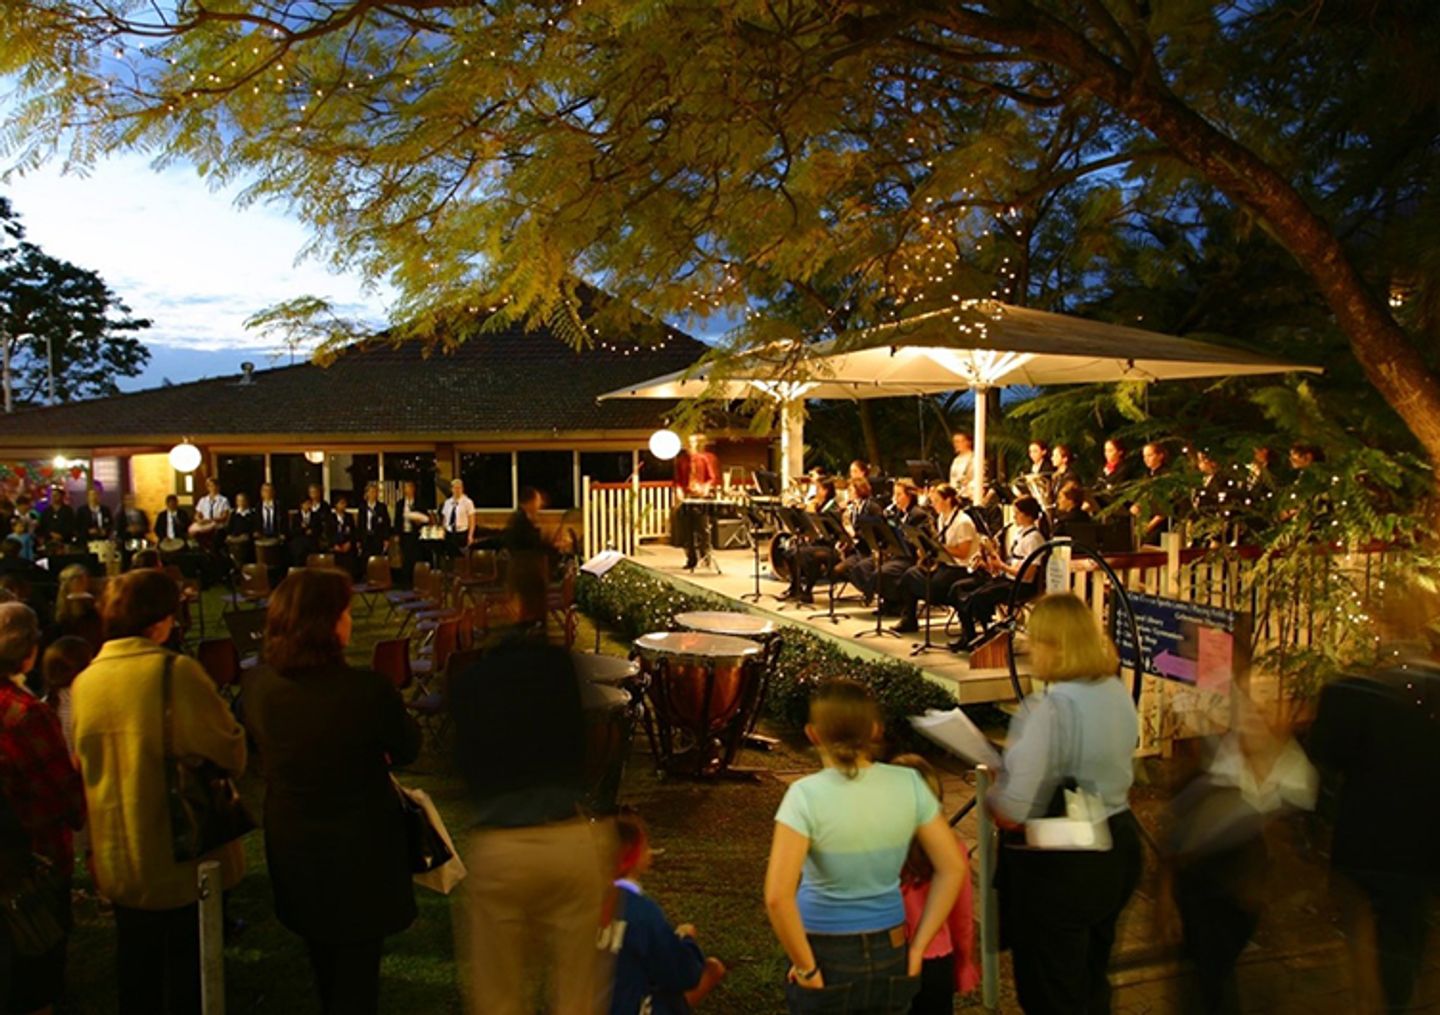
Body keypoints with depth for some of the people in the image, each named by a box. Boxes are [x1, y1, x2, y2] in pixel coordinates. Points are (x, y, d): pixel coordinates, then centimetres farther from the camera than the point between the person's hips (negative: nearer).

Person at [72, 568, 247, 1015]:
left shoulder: (84, 683, -3)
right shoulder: (176, 673, -21)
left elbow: (83, 766, 10)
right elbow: (232, 752, -16)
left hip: (118, 861, 5)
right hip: (185, 857, -5)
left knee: (137, 971, 21)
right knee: (189, 976, 11)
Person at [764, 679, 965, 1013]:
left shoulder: (807, 795, -20)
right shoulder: (908, 784, -9)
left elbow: (778, 896, -26)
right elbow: (953, 868, -3)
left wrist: (806, 968, -13)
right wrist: (918, 947, 2)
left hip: (828, 958, -3)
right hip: (891, 957, 3)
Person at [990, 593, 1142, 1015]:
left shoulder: (1047, 708, -28)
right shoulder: (1118, 692, -2)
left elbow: (1012, 813, -28)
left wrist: (990, 785, -8)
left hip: (1059, 866, -8)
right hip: (1118, 849, 8)